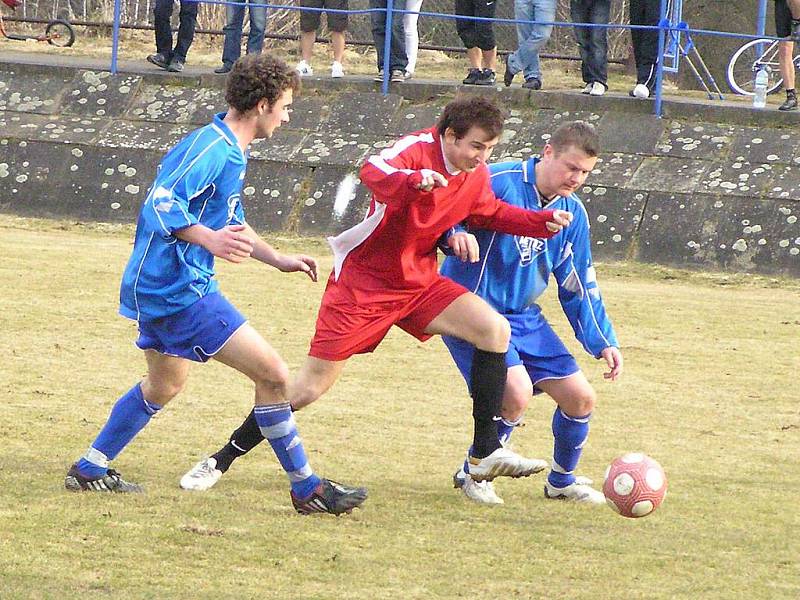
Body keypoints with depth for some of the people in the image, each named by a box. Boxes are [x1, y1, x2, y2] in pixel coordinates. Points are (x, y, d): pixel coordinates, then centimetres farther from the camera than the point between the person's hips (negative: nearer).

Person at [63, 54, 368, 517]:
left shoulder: (229, 152, 16)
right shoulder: (213, 149, -17)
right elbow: (162, 202, -29)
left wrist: (276, 258, 32)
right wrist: (210, 240, -43)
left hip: (156, 288, 11)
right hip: (181, 289, -11)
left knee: (165, 384, 29)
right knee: (273, 374, -11)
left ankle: (90, 470, 38)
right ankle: (306, 488, -5)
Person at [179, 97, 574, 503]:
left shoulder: (477, 176, 0)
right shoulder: (418, 149, -23)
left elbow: (490, 213, 22)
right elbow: (372, 173, -44)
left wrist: (543, 222, 7)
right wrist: (416, 180, -65)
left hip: (420, 283, 7)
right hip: (363, 282, -7)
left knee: (496, 330, -13)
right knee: (311, 385, -6)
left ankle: (485, 453, -8)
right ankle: (222, 461, 9)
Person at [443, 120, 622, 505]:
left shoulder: (573, 214, 4)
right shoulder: (499, 183, -19)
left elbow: (578, 288, 13)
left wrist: (603, 342, 6)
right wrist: (455, 234, -42)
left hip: (523, 316, 7)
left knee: (580, 398, 2)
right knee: (517, 393, -26)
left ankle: (562, 481, 28)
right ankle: (473, 474, -1)